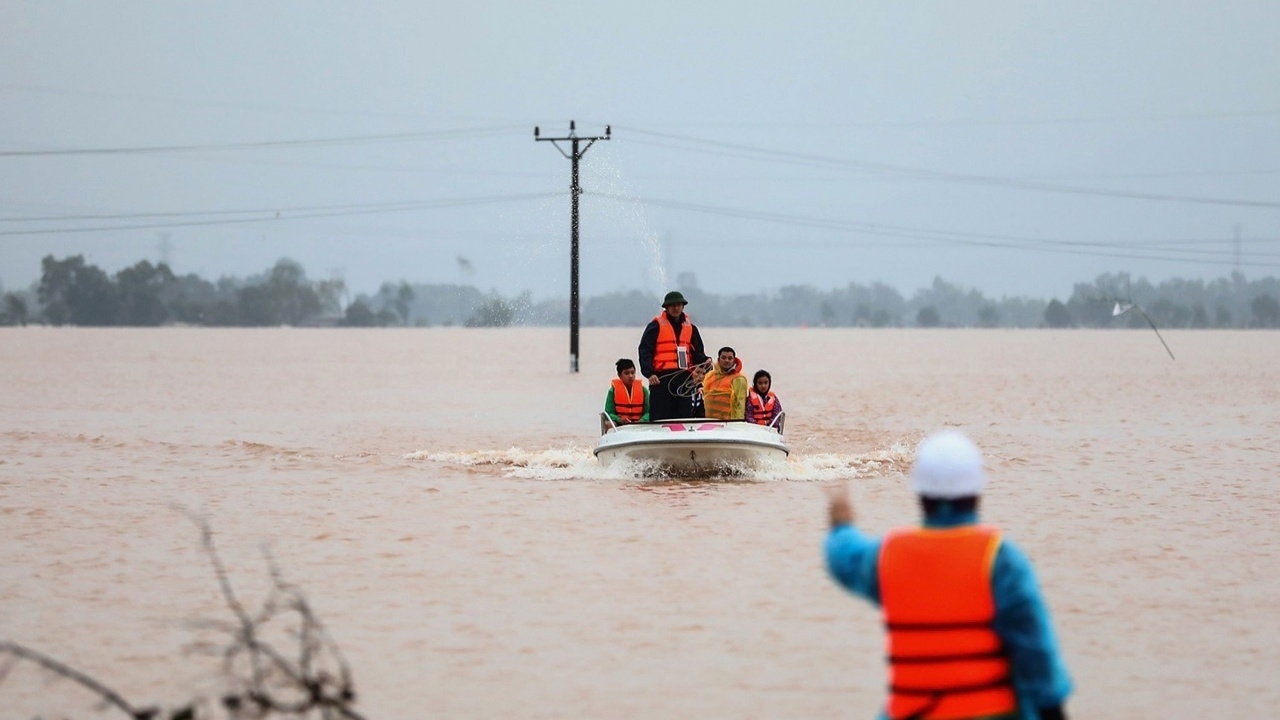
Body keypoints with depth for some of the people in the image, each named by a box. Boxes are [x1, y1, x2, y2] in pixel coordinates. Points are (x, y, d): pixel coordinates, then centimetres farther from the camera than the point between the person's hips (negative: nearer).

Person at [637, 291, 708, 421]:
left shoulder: (690, 327, 16)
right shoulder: (656, 325, 1)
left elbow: (698, 352, 19)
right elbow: (645, 351, -4)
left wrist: (701, 367, -2)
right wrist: (649, 373, -17)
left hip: (684, 378, 5)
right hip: (661, 378, -5)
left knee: (685, 415, 5)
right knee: (661, 418, -7)